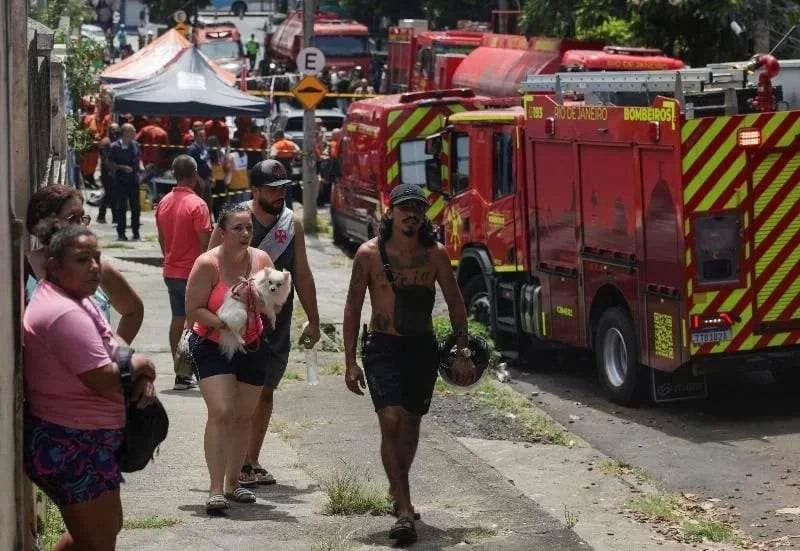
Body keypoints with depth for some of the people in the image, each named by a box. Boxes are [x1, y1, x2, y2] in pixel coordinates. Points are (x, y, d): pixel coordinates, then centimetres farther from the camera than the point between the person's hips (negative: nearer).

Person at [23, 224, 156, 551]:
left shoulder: (76, 299, 9)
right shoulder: (65, 314, -25)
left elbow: (113, 344, 17)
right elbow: (104, 380, -28)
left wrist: (141, 374, -4)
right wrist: (135, 365, -7)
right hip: (72, 447, -11)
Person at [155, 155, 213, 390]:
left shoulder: (163, 203, 6)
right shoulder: (197, 204, -16)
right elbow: (205, 242, -17)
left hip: (171, 271, 7)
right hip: (193, 272, -7)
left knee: (177, 319, 12)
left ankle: (181, 371, 15)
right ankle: (185, 372, 0)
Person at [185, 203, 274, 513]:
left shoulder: (261, 260, -1)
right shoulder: (208, 263, -14)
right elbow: (192, 311, -13)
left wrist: (255, 295, -19)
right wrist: (223, 322, -26)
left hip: (251, 346, 5)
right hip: (211, 346, -5)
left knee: (244, 417, 10)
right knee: (221, 412, -18)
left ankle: (233, 483, 24)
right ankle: (216, 488, -17)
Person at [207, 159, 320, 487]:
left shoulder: (292, 224, 6)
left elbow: (302, 276, 13)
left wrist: (313, 322, 14)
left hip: (277, 324, 4)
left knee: (265, 392, 9)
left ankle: (252, 461, 19)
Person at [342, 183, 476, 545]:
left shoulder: (435, 254, -2)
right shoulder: (369, 253, -7)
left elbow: (455, 304, 6)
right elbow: (353, 307, -3)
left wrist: (462, 354, 0)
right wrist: (350, 362, -7)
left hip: (423, 348, 3)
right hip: (383, 346, -3)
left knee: (411, 423, 15)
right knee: (391, 421, -17)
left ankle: (398, 490, 40)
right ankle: (404, 511, -19)